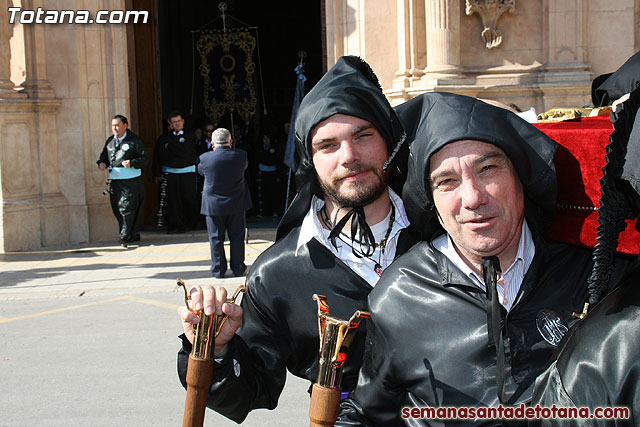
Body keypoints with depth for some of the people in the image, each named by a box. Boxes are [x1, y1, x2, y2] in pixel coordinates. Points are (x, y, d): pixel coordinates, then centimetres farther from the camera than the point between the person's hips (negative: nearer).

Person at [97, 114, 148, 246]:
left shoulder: (133, 140, -5)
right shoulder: (110, 140, 14)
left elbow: (145, 158, -7)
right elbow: (104, 155, 26)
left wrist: (132, 163, -22)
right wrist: (102, 163, 4)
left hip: (131, 179, -7)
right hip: (115, 179, 7)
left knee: (127, 206, -11)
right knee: (116, 208, 7)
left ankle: (126, 235, -8)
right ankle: (134, 234, 17)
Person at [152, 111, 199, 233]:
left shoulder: (190, 136, 6)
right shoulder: (164, 138, 11)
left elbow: (185, 151, -11)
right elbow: (158, 155, 6)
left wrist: (169, 148, -2)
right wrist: (157, 174, -1)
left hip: (187, 173, -1)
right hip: (170, 173, 1)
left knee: (189, 199, 2)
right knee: (172, 200, -4)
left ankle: (190, 224, 16)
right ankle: (175, 225, 0)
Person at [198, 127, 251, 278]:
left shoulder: (205, 158, -12)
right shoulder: (241, 155, -9)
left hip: (213, 205, -1)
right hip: (236, 204, 1)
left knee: (216, 239, 8)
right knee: (237, 237, 10)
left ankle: (218, 270, 12)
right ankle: (238, 268, 15)